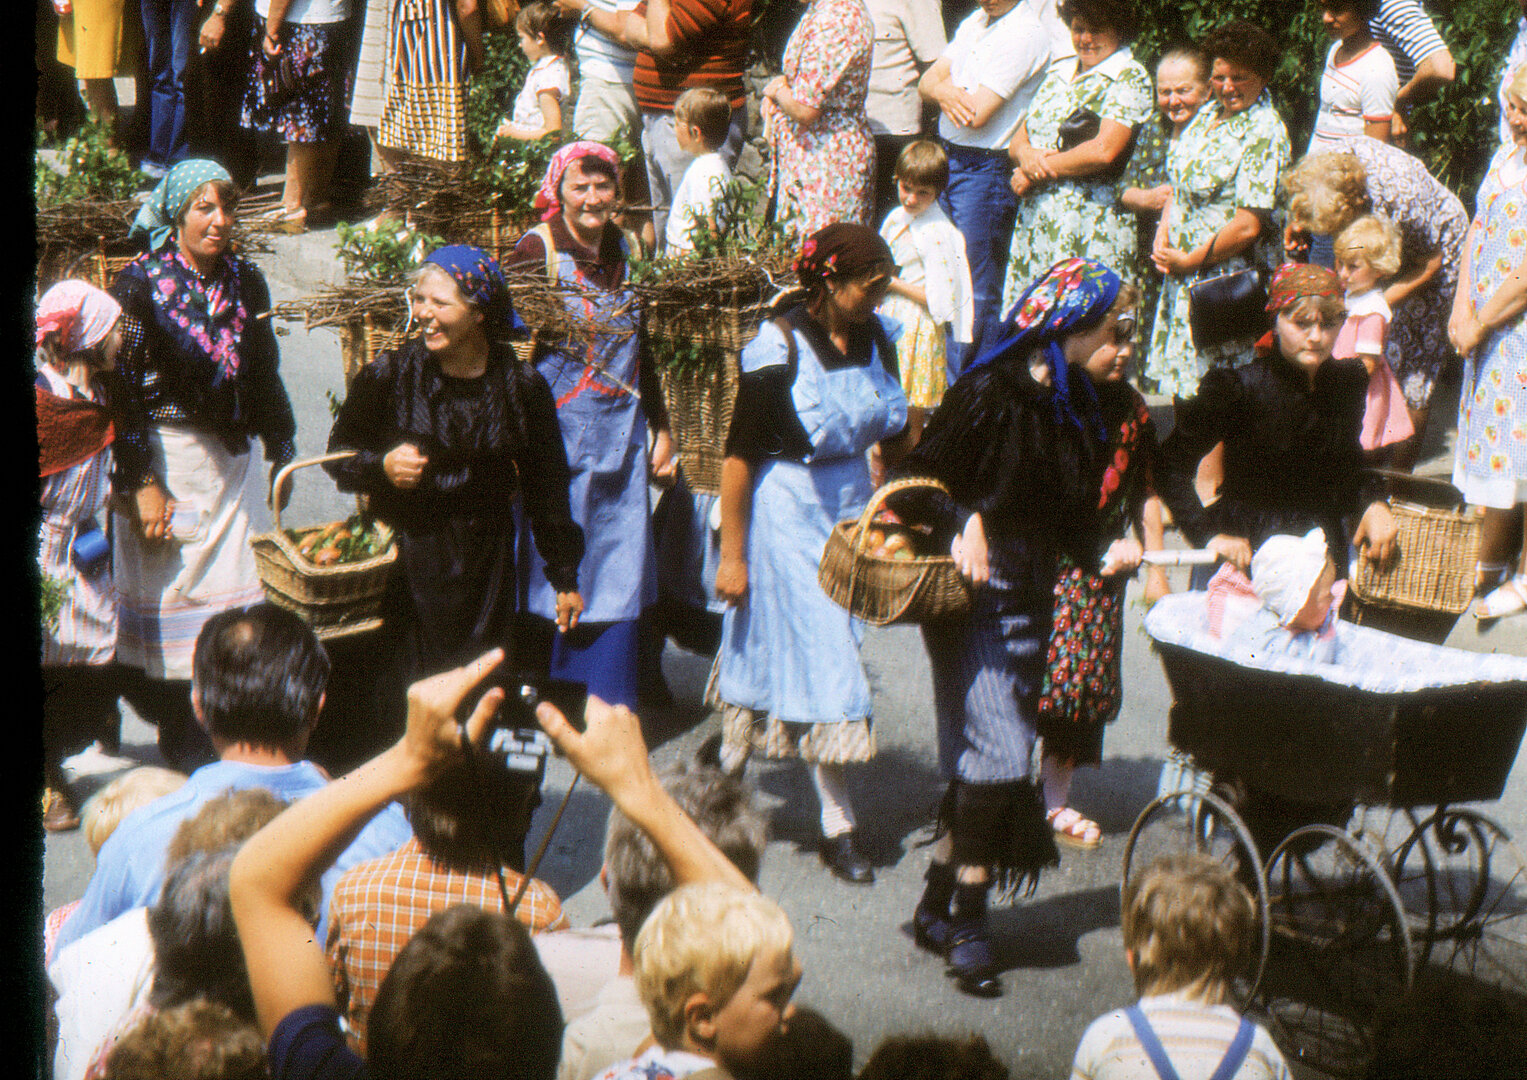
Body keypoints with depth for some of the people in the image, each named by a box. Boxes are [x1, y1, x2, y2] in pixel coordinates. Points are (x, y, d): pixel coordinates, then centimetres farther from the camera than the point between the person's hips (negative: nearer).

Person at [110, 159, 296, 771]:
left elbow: (264, 377, 18)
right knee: (166, 595, 0)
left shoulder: (246, 282, 7)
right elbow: (124, 388, -10)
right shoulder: (141, 283, -8)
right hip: (162, 460, -4)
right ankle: (180, 746, 10)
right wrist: (142, 483, -13)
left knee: (233, 595, 3)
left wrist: (282, 455, 16)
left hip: (230, 462, 4)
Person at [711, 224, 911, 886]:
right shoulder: (778, 348, -17)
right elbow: (740, 454, -14)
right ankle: (837, 827, 5)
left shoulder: (875, 340, 1)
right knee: (826, 658, -4)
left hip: (851, 507, 6)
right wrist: (731, 554, -14)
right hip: (784, 514, -6)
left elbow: (894, 439, 12)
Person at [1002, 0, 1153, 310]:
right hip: (1033, 220, 7)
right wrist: (1026, 154, -6)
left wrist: (1038, 171, -6)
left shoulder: (1129, 78, -3)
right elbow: (1017, 141, 19)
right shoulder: (1058, 74, 19)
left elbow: (1103, 151, -15)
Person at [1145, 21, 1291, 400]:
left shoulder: (1264, 133, -17)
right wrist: (1163, 237, 1)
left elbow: (1248, 226, -21)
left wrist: (1188, 261, -11)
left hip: (1229, 280, -8)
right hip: (1184, 277, 8)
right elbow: (1179, 184, 18)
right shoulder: (1210, 112, 9)